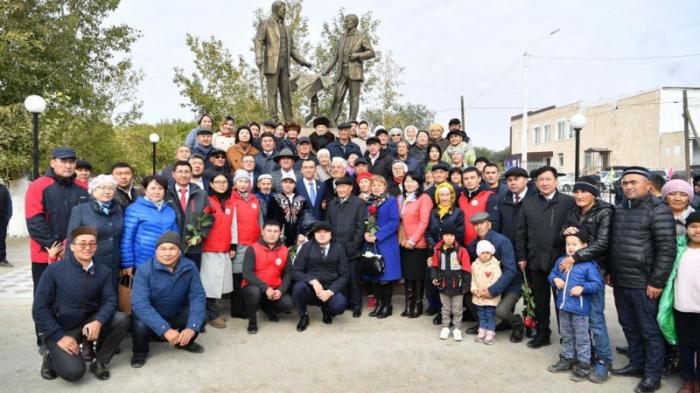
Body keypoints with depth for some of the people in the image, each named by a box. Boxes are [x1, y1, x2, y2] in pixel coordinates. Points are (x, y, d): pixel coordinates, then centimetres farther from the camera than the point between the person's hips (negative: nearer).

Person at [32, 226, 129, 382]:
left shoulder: (103, 271, -2)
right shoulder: (54, 270, -13)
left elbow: (110, 300, -8)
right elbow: (39, 308, -12)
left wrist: (98, 322, -29)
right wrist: (60, 336, -18)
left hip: (88, 323, 4)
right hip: (58, 329, -4)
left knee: (122, 319, -21)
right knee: (73, 371, -24)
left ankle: (99, 361, -1)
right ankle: (52, 358, 12)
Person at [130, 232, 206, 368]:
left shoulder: (189, 267, -14)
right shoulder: (145, 270, -23)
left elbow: (198, 296, -18)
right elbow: (139, 304, -32)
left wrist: (191, 327, -32)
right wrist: (165, 330, -40)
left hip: (177, 315, 3)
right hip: (151, 317, -3)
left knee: (201, 315, -20)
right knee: (140, 325, -32)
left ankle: (185, 341, 13)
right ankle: (140, 351, 3)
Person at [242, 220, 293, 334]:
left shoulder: (284, 250, 0)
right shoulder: (253, 249, -12)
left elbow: (288, 274, 1)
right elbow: (247, 273, -19)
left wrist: (281, 290, -17)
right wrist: (265, 288, -27)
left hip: (275, 289, 3)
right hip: (254, 286, -3)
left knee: (288, 304, -21)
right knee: (254, 292, -36)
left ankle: (267, 308, 16)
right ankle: (252, 321, -6)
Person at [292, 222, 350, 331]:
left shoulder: (338, 248, 1)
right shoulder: (306, 247, -1)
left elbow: (344, 275, -2)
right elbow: (295, 271, -5)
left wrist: (330, 291, -16)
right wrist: (312, 281, -22)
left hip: (330, 289, 0)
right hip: (310, 289, 0)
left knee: (340, 305, -30)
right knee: (299, 287, -33)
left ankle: (326, 310, 9)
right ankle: (303, 316, -3)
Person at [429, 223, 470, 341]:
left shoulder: (461, 251, -12)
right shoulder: (438, 250, -3)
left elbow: (466, 270, -9)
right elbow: (434, 266, 8)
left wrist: (465, 285, -9)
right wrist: (434, 277, -5)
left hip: (457, 286, -3)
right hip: (443, 285, 3)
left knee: (457, 309, 10)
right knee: (445, 308, 17)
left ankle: (457, 328, 22)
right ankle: (445, 327, 28)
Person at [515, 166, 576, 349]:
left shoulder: (569, 202, -2)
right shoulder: (528, 203, 8)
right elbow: (521, 232, 9)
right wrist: (521, 257, 4)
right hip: (536, 261, 3)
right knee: (540, 300, 13)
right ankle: (542, 334, 27)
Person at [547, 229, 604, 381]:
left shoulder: (588, 265, -14)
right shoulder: (560, 261, 4)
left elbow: (598, 284, -14)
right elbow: (552, 274, 16)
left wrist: (582, 288, -24)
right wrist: (555, 280, -5)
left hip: (580, 309, -6)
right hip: (563, 307, 6)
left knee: (581, 338, 7)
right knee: (566, 336, 20)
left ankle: (583, 364, 19)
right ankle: (567, 359, 35)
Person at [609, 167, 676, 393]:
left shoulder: (658, 210, -10)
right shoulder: (619, 210, 12)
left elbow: (667, 249, -14)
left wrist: (656, 282, -15)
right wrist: (610, 272, 15)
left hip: (643, 284, -7)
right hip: (620, 282, 7)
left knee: (650, 331, 5)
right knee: (629, 327, 17)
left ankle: (652, 375, 18)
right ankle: (636, 364, 32)